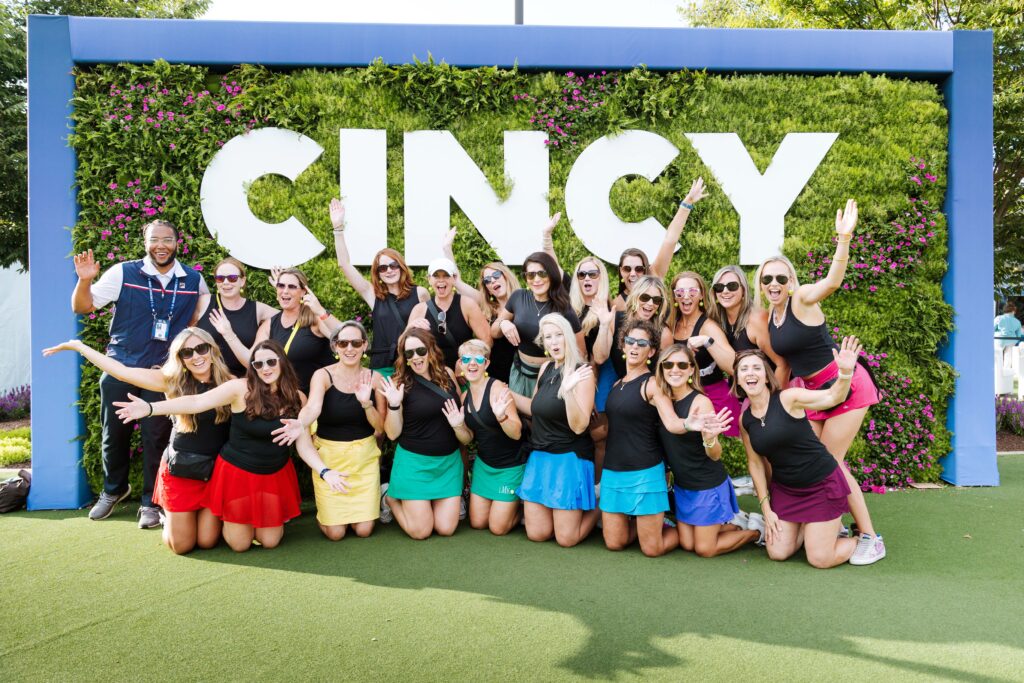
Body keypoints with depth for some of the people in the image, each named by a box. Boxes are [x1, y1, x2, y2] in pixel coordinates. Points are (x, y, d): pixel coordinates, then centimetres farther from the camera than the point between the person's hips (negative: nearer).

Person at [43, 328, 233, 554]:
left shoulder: (229, 383, -7)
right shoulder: (173, 381, -7)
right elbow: (123, 372, -6)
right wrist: (79, 346, -3)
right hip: (179, 470, 0)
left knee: (207, 541, -1)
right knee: (181, 546, 3)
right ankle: (168, 518, 37)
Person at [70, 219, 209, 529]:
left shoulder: (193, 279, 1)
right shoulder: (123, 273, -5)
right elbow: (81, 307, -2)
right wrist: (85, 280, -20)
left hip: (164, 372, 0)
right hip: (120, 366, 0)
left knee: (156, 437, 3)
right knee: (115, 433, 12)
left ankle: (151, 502, 19)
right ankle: (113, 489, 37)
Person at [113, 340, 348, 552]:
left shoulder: (297, 399, -7)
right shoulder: (240, 389, -17)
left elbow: (304, 444, -7)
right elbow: (196, 402, -27)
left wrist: (325, 471, -23)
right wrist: (150, 408, -40)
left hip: (276, 475, 2)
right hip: (237, 473, -2)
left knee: (270, 541, 8)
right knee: (240, 544, 7)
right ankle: (229, 522, 39)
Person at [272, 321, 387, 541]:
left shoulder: (374, 377, -3)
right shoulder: (323, 375, -11)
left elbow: (380, 427, -4)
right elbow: (313, 407, -31)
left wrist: (366, 402, -24)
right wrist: (301, 424, -54)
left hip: (364, 456, 2)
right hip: (329, 455, -2)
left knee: (363, 530, 1)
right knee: (335, 532, -1)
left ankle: (359, 506, 34)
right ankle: (326, 510, 32)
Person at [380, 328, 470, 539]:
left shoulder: (447, 374, -1)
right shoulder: (400, 383, -11)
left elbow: (463, 411, 13)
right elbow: (392, 433, -10)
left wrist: (459, 425, -9)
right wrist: (394, 405, -25)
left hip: (449, 462, 4)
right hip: (415, 462, -3)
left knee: (446, 529, 1)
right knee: (420, 532, -1)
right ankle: (391, 498, 26)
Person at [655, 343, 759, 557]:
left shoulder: (700, 402, -21)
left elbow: (716, 455, -23)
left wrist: (709, 439, -42)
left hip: (708, 486, -6)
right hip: (681, 485, 6)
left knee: (705, 549, 3)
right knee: (687, 544, 13)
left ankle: (757, 528, 25)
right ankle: (735, 523, 34)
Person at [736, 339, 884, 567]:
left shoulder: (788, 398, -17)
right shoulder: (745, 420, -3)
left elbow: (833, 396, -30)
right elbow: (755, 463, 5)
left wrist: (846, 372, -51)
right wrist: (766, 508, 3)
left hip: (822, 483, -5)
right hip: (784, 488, 5)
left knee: (821, 559, -4)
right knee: (777, 553, 2)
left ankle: (863, 541, 25)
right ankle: (806, 527, 31)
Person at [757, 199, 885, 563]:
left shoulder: (803, 299, -16)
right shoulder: (768, 317, 5)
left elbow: (833, 280, -36)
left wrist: (844, 239, -50)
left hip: (846, 383, -7)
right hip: (812, 391, 7)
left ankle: (871, 538, 9)